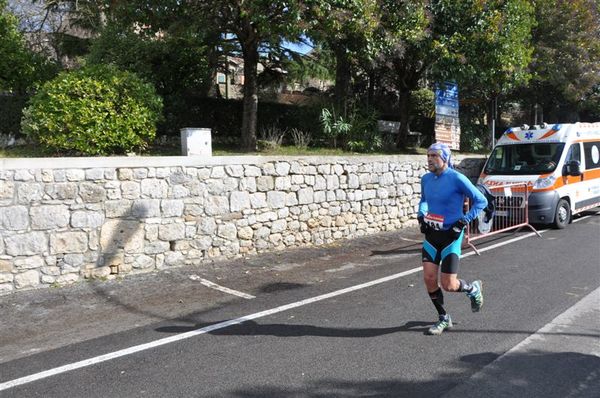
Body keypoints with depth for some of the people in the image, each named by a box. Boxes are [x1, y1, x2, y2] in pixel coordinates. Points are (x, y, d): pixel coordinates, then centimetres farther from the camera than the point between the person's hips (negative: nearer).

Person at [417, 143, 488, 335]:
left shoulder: (456, 178, -13)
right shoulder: (426, 179, 5)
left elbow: (481, 201, -8)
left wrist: (463, 221, -14)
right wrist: (421, 215, 7)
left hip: (450, 236, -5)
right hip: (431, 235, 5)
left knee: (448, 285, -4)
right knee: (429, 278, -2)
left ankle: (473, 289, 31)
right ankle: (443, 319, 18)